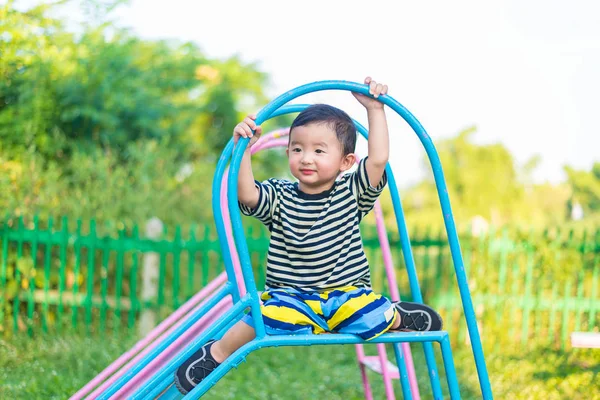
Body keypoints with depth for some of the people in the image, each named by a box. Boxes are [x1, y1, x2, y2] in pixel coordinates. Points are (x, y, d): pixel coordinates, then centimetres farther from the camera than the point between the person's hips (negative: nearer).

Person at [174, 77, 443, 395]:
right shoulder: (279, 196, 0)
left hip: (346, 293, 1)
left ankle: (397, 316, 10)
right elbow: (246, 195, -17)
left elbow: (378, 158, -9)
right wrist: (243, 149, -25)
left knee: (374, 318, -26)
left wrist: (375, 110, -10)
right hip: (290, 294, -1)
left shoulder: (352, 193, 2)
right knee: (272, 317, -32)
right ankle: (217, 352, -10)